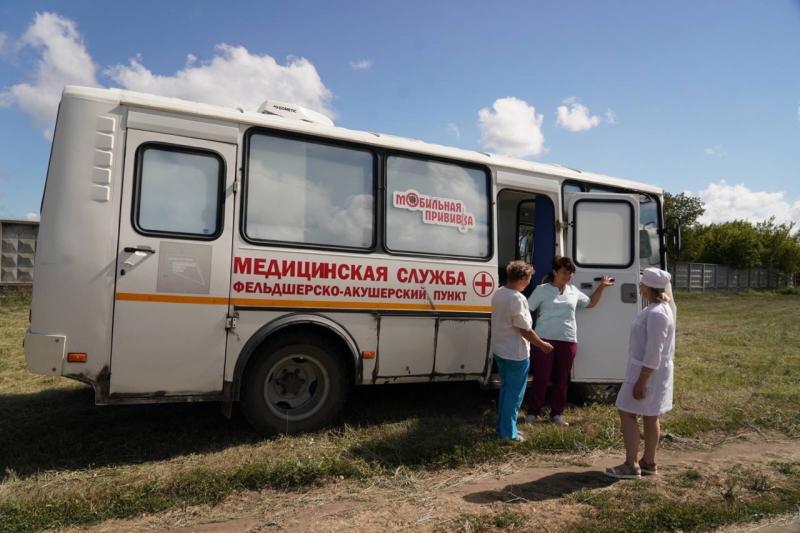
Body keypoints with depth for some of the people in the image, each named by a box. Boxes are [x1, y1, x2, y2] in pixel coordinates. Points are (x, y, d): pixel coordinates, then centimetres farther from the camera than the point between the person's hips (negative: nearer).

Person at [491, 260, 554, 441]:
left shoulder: (498, 293, 4)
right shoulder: (517, 299, -23)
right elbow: (525, 330, -20)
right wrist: (542, 344, -7)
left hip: (499, 350, 9)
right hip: (516, 354, -9)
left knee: (506, 389, 20)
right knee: (515, 393, 4)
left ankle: (502, 427, 29)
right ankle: (508, 432, 13)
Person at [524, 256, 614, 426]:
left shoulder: (573, 291, 11)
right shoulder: (542, 289, -2)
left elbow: (591, 303, 26)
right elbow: (527, 310, -1)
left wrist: (601, 287, 18)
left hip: (568, 341, 4)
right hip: (544, 339, -4)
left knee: (561, 379, 10)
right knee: (541, 377, 0)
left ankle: (557, 413, 23)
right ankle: (533, 412, 13)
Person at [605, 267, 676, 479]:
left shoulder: (656, 313, -23)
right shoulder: (660, 308, 9)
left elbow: (653, 353, -25)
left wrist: (641, 381, -23)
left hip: (648, 372, -10)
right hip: (654, 371, 10)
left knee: (627, 413, -3)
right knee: (651, 417, 15)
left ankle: (631, 465, 3)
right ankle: (648, 463, 25)